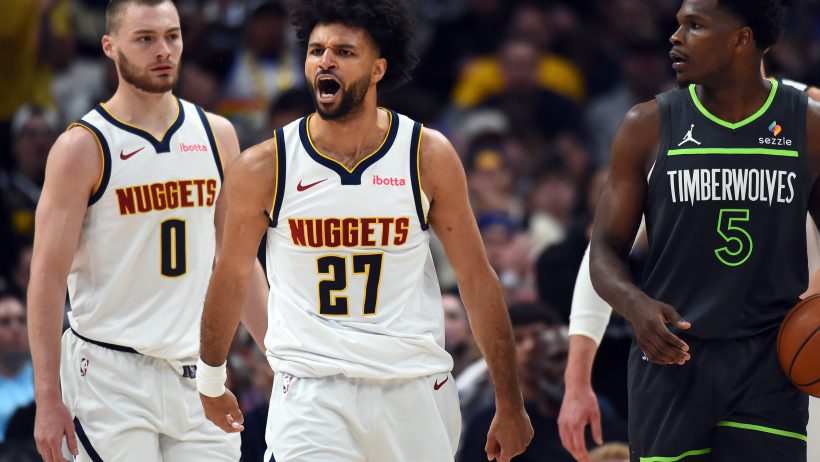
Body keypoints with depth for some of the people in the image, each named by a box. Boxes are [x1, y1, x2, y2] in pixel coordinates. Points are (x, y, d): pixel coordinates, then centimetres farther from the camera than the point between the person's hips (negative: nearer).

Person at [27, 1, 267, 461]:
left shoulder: (217, 136, 10)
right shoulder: (83, 148, -6)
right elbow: (48, 276, -8)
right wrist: (48, 400, -13)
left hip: (197, 372, 5)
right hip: (110, 371, -5)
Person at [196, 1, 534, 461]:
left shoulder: (430, 157, -2)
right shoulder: (263, 168, -4)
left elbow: (478, 282, 3)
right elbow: (232, 277, 11)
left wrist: (510, 407, 4)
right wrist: (211, 382, 22)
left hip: (415, 388, 2)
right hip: (310, 395, -1)